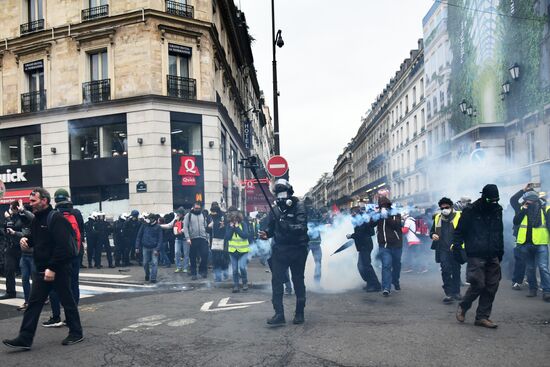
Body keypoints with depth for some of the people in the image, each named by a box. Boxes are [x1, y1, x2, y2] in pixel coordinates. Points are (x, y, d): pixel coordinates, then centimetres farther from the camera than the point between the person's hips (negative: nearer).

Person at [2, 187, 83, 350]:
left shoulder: (56, 218, -16)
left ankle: (76, 333, 18)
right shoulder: (36, 219, 12)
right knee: (34, 303, 5)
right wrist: (26, 240, 1)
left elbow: (63, 245, -23)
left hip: (58, 269, -8)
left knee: (67, 301, 4)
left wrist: (52, 268, -24)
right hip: (42, 269, 8)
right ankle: (24, 339, 9)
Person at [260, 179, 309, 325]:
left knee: (298, 282, 9)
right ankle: (279, 314, 1)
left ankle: (299, 314, 21)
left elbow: (302, 227, -20)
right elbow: (271, 228, 13)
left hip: (297, 249, -3)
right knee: (276, 281, -3)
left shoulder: (299, 206, -8)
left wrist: (287, 226, -35)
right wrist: (266, 234, -8)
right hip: (280, 249, 3)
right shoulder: (275, 209, 6)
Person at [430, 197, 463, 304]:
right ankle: (449, 294, 0)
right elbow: (432, 231, 22)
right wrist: (432, 235, -1)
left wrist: (458, 243, -16)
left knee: (456, 271, 8)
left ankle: (456, 292, 22)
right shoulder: (437, 218, 12)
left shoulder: (459, 216, -1)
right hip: (443, 249, 2)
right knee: (445, 271, -4)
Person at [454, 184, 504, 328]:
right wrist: (456, 248, -10)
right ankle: (462, 307, 16)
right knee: (478, 284, -9)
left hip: (492, 257, 6)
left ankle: (482, 317, 14)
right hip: (476, 255, -6)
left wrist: (500, 250, 19)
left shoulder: (497, 210, 11)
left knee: (492, 286, 3)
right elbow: (459, 231, -4)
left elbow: (499, 232, 21)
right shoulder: (470, 212, -7)